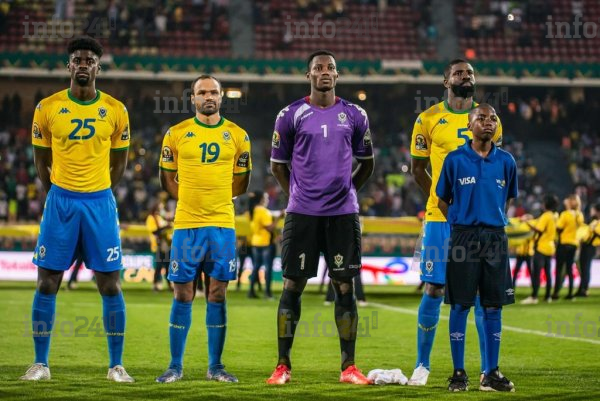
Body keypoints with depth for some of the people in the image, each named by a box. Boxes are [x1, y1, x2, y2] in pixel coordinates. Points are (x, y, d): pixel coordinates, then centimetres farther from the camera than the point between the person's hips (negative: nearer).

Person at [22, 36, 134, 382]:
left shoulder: (116, 111, 0)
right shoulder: (48, 108, -1)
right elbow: (41, 159, 10)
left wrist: (98, 194, 10)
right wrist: (61, 194, 9)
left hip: (100, 201, 0)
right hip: (61, 200, 0)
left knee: (110, 285, -1)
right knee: (47, 283, 0)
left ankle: (116, 365, 7)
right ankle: (41, 364, 9)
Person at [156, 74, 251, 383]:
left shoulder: (237, 136, 6)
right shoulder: (176, 134, 3)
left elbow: (241, 182, 14)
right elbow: (167, 179, 9)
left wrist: (216, 198, 6)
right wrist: (191, 199, 3)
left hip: (222, 225, 1)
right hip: (186, 225, -1)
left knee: (217, 295, 3)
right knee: (183, 296, 1)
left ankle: (215, 366, 9)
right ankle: (175, 366, 7)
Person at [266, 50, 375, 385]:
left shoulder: (355, 116, 7)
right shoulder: (291, 115, 2)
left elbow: (367, 163, 18)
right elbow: (278, 163, 11)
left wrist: (347, 191, 12)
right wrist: (297, 194, 8)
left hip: (343, 213, 1)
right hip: (302, 214, -1)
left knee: (345, 287, 1)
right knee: (293, 286, -1)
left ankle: (349, 367, 6)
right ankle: (283, 366, 5)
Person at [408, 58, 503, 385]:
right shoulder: (429, 119, 1)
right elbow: (417, 167, 9)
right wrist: (440, 199, 3)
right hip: (440, 219, -1)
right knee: (433, 291, -1)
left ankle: (488, 370, 9)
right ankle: (422, 365, 12)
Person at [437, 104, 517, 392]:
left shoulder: (506, 161, 7)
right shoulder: (455, 160, 0)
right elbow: (442, 200, 9)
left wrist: (494, 222, 13)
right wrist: (462, 223, 6)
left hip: (495, 237, 2)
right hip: (463, 237, -2)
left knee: (493, 306, 4)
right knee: (461, 305, -1)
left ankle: (491, 373, 10)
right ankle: (459, 373, 5)